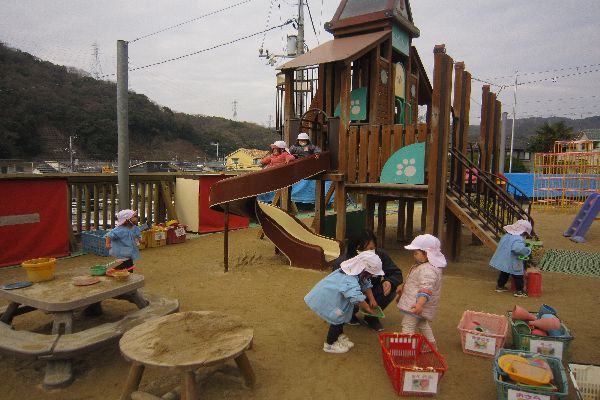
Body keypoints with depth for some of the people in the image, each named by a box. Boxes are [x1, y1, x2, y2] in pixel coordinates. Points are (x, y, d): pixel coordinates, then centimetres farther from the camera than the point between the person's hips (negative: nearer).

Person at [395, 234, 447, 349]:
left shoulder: (428, 270, -26)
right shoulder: (424, 266, 10)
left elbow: (426, 289, -37)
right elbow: (416, 283, 25)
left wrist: (420, 304, -48)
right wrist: (403, 287, 31)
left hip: (415, 306, -12)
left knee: (408, 325, -9)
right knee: (422, 324, 27)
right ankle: (432, 344, 40)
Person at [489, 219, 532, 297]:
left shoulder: (506, 235, 2)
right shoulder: (519, 240, -24)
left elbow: (502, 246, 16)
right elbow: (518, 248, -43)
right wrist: (528, 250, -25)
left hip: (502, 261, 8)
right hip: (512, 264, -8)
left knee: (504, 273, 25)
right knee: (518, 276, 7)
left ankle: (500, 286, 35)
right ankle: (519, 291, 12)